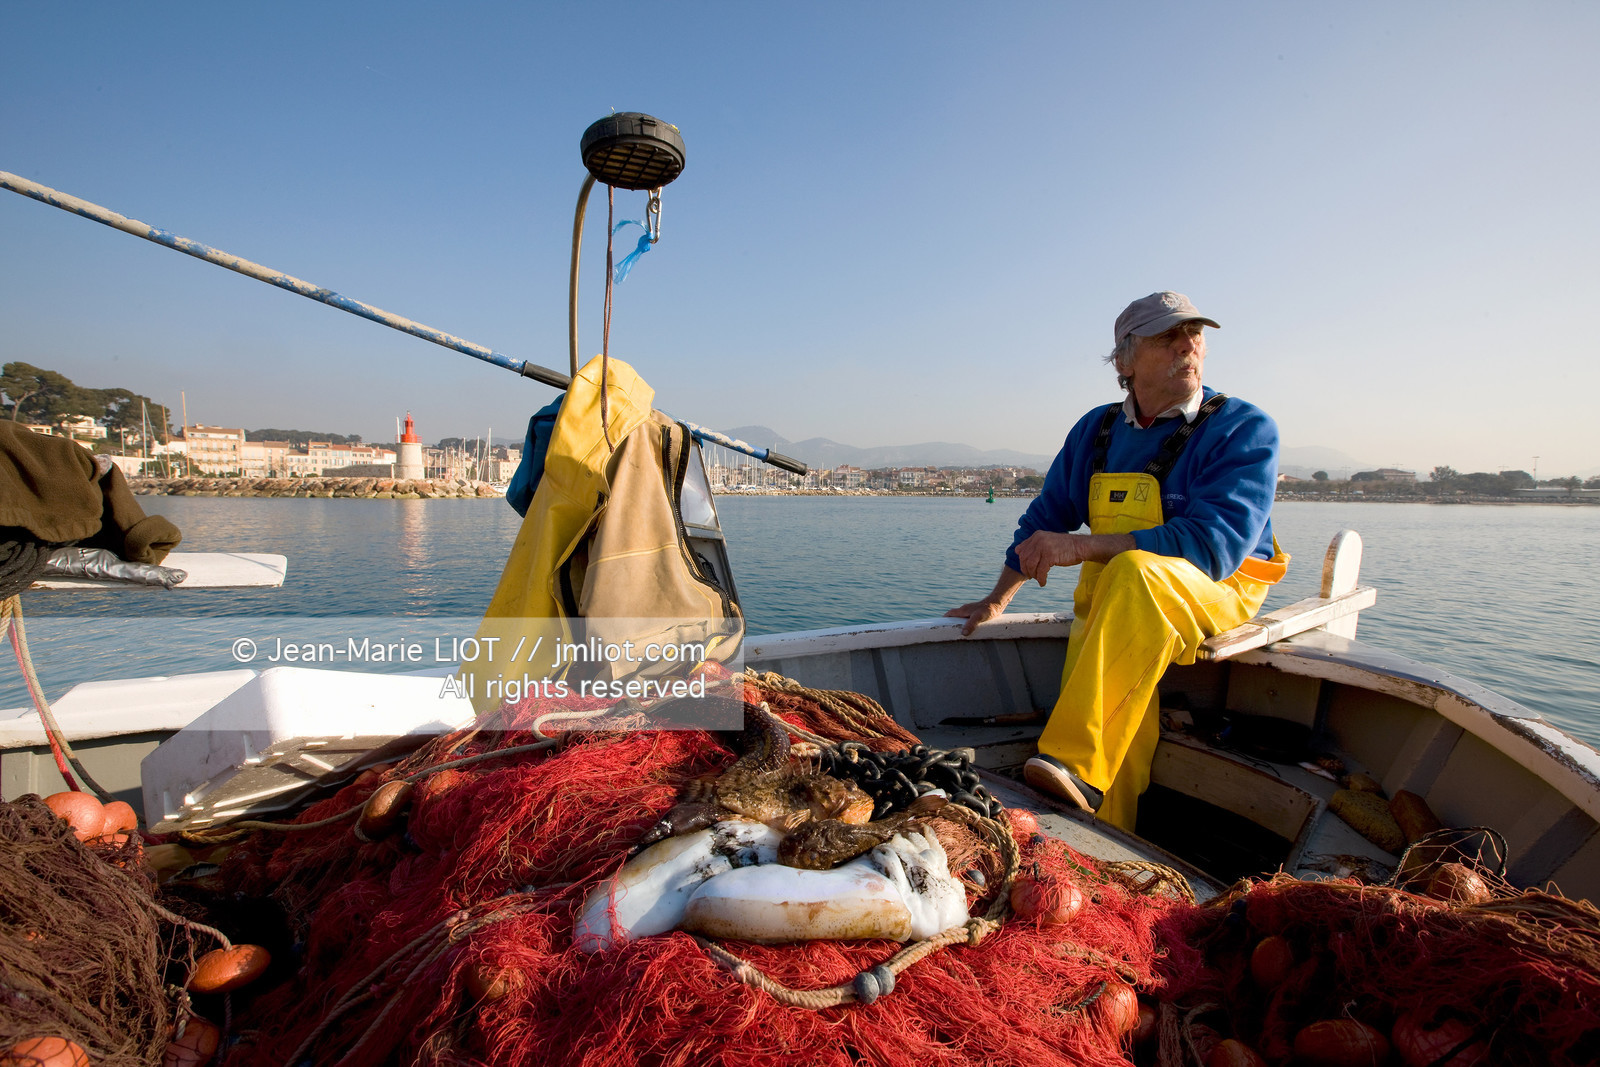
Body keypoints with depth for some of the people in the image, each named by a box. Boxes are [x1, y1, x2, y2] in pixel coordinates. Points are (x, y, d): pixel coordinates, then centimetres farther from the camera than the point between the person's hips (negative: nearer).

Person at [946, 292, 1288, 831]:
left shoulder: (1245, 429, -7)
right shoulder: (1096, 430, 9)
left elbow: (1214, 544, -21)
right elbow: (1044, 518, 19)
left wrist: (1080, 547, -26)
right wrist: (997, 600, 15)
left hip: (1216, 593, -4)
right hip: (1109, 596, 5)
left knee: (1135, 573, -37)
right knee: (1117, 707, -25)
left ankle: (1074, 764, -42)